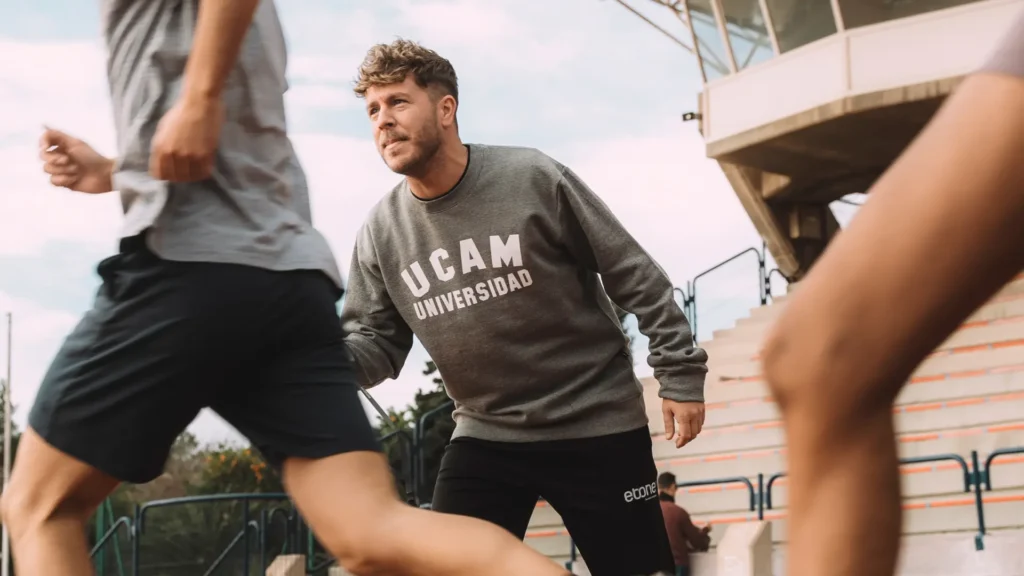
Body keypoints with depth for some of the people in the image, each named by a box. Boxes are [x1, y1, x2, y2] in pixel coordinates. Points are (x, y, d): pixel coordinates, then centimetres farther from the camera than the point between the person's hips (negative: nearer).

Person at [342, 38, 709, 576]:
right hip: (485, 434, 3)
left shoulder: (533, 179, -14)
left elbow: (636, 277, -8)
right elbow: (375, 345, 1)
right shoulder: (381, 234, -2)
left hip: (597, 425, -3)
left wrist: (681, 375, -8)